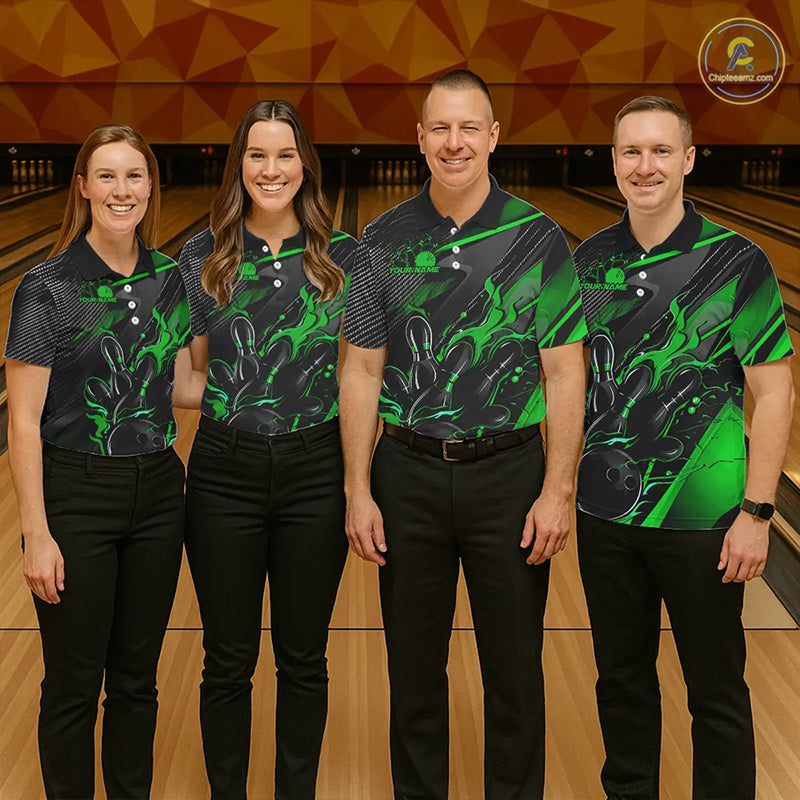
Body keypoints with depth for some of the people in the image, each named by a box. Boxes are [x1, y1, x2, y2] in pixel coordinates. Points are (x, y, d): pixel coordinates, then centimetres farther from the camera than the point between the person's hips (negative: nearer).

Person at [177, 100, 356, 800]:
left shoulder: (344, 258, -1)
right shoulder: (202, 260, -1)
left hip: (316, 472, 0)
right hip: (224, 472, 0)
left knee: (304, 661, 13)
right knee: (228, 662, 10)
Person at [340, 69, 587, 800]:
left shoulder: (538, 238, -3)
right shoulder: (383, 241, 1)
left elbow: (564, 372, -4)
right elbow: (362, 370, 2)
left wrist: (558, 491, -10)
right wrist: (358, 492, -3)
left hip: (508, 472, -1)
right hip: (408, 473, 2)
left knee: (514, 667, 9)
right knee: (413, 665, 13)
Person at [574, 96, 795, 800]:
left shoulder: (736, 262, -9)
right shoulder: (590, 260, 3)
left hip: (702, 517, -4)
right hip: (604, 510, 4)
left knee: (716, 692, 9)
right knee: (622, 677, 19)